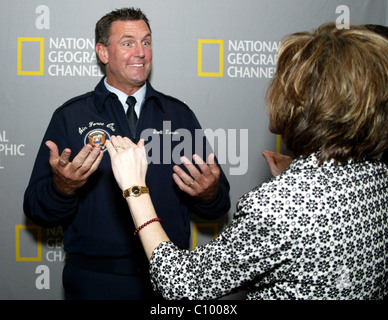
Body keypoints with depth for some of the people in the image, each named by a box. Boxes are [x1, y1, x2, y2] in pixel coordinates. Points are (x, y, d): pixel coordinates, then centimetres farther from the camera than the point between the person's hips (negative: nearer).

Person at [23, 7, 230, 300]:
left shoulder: (179, 114, 5)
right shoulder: (70, 117, -1)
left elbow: (217, 208, 5)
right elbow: (36, 210, -4)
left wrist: (209, 193, -17)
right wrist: (63, 186, -24)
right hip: (95, 282, -2)